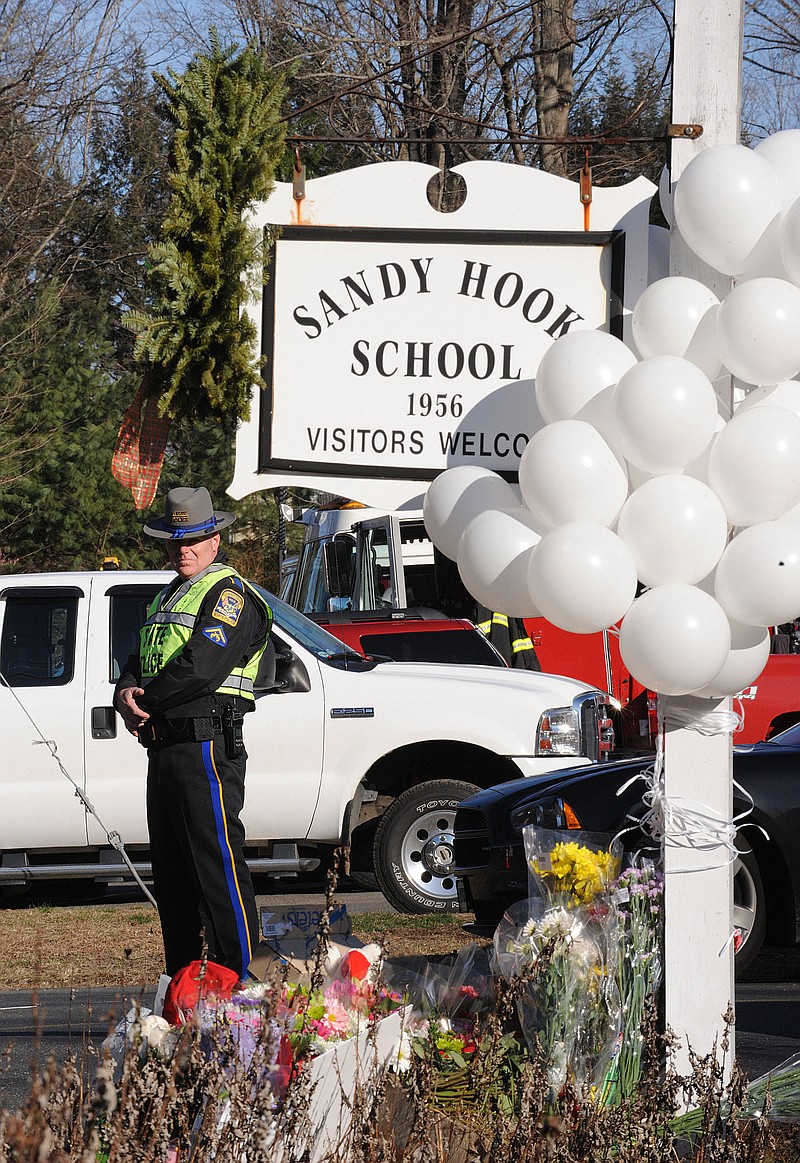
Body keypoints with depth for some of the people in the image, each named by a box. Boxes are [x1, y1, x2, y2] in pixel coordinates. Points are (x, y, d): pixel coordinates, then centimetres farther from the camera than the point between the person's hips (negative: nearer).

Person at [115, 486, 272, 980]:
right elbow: (140, 662, 19)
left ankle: (241, 981, -14)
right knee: (172, 877, 12)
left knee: (219, 865, -12)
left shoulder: (229, 593, -6)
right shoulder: (167, 599, 24)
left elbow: (201, 667, -19)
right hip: (164, 749, 10)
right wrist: (127, 692, -4)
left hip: (207, 747, -10)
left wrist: (144, 703, -10)